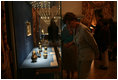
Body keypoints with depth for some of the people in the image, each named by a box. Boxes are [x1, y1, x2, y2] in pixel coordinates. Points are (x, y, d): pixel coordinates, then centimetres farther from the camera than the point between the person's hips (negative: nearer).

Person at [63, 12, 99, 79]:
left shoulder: (84, 29, -25)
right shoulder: (74, 29, 2)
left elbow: (93, 43, -14)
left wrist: (96, 54, 1)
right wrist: (73, 42, 3)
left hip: (87, 56, -8)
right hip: (80, 55, 8)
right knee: (80, 75, 18)